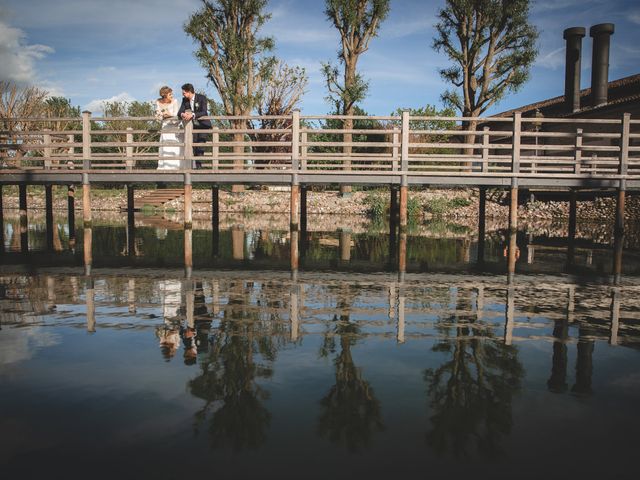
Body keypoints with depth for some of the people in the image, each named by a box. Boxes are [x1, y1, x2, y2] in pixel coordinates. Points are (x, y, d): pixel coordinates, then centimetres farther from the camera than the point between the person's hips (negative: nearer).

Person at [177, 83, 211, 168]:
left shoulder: (202, 98, -14)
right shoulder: (184, 100, 1)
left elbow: (204, 112, -24)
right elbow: (179, 112, -3)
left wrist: (192, 115, -37)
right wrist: (182, 114, -28)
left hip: (203, 125, -4)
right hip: (193, 126, 5)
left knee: (200, 145, -14)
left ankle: (199, 164, -9)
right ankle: (194, 165, 3)